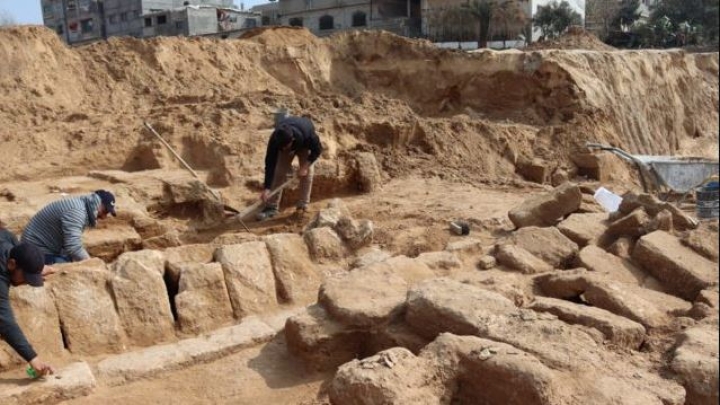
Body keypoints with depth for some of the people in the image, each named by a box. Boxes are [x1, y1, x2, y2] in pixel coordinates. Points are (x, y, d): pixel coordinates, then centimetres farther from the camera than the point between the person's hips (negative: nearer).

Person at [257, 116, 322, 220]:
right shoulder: (275, 139, -40)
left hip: (305, 145, -1)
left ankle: (303, 205, 1)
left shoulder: (307, 134, -45)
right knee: (279, 171, -10)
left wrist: (305, 166, -33)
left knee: (307, 171, -11)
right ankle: (272, 206, -6)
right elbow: (270, 163, -35)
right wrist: (266, 188, -38)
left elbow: (317, 150, -25)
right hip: (289, 144, 1)